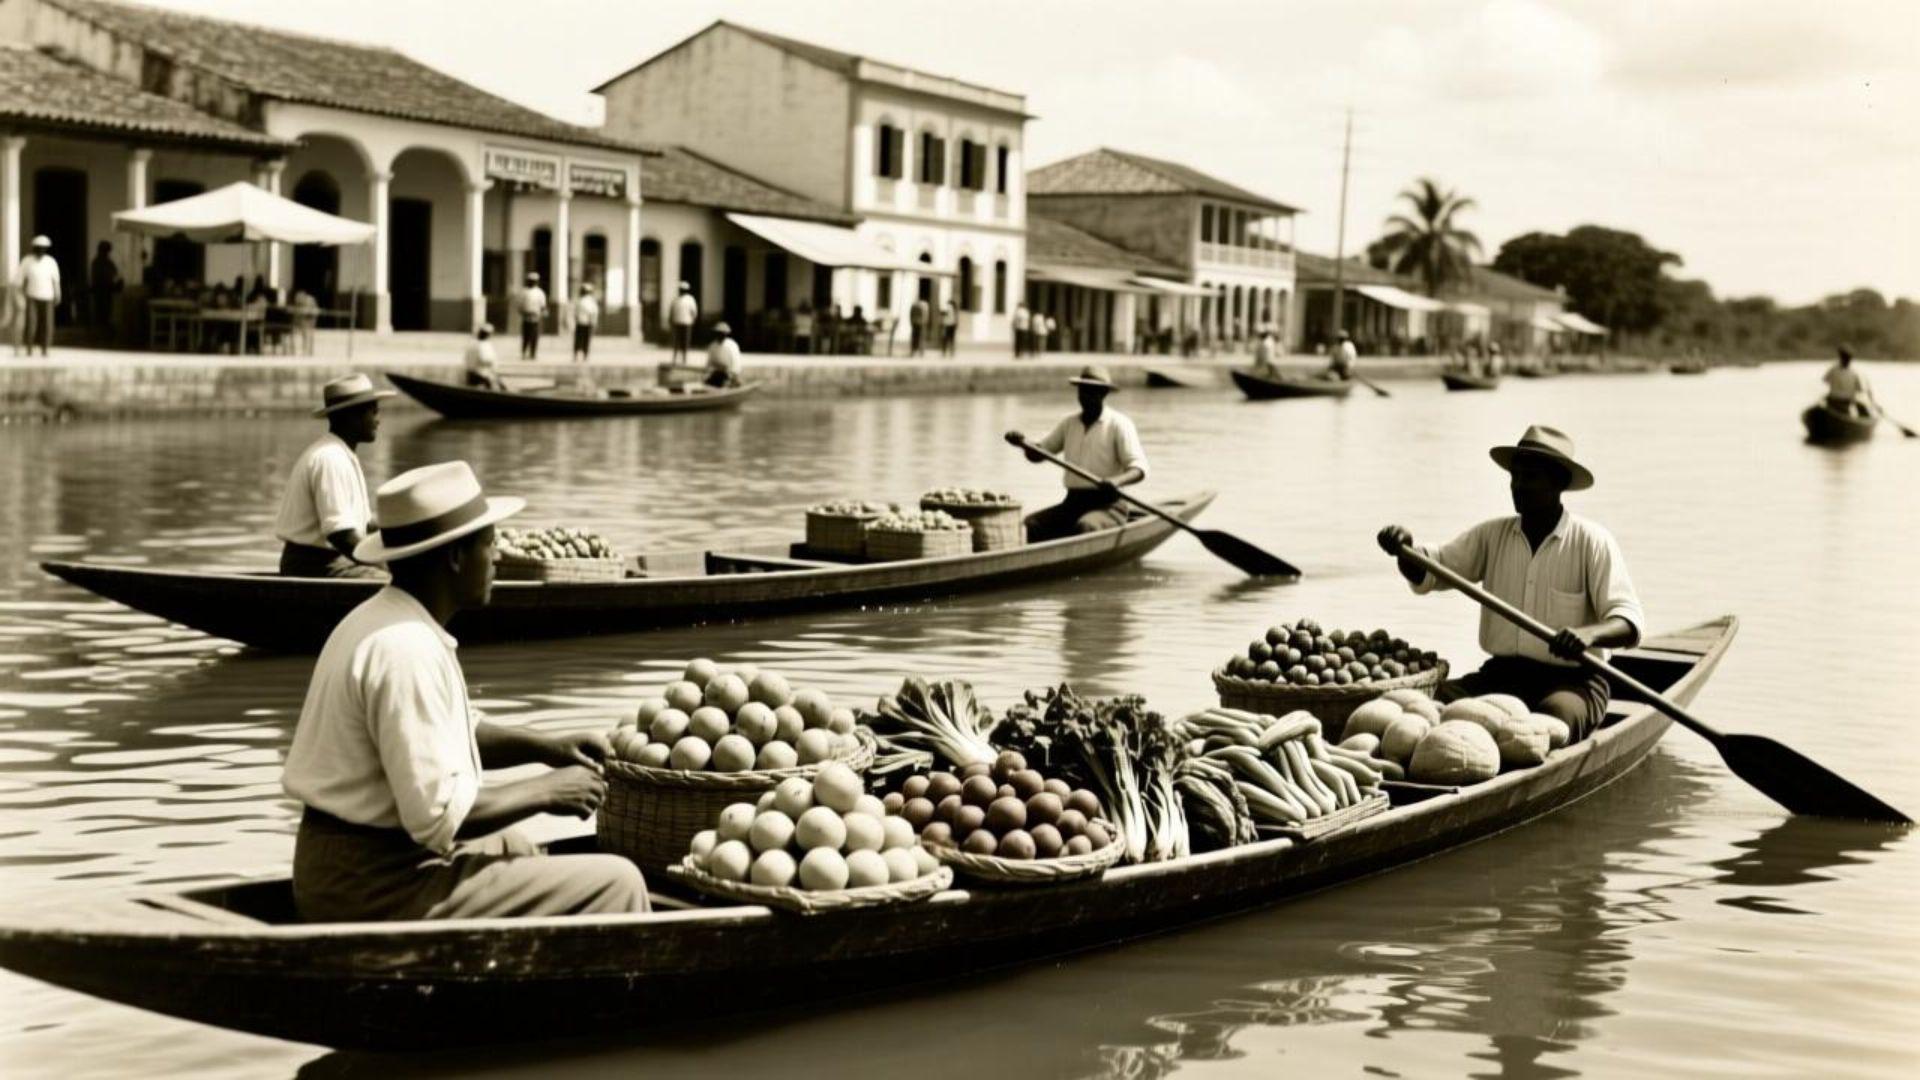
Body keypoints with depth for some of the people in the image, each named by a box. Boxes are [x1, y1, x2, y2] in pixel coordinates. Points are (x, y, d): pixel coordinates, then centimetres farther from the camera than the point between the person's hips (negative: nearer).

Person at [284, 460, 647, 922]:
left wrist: (546, 745, 10)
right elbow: (437, 812, -26)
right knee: (616, 886, -10)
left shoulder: (378, 620, 10)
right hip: (380, 889, -11)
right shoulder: (407, 651, -22)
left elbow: (456, 731, 24)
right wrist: (545, 791, -12)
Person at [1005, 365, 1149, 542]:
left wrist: (1117, 481, -34)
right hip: (1072, 503, 6)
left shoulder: (1119, 423, -3)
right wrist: (1024, 443, -8)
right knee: (1030, 524, -18)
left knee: (1085, 526, -37)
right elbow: (1037, 454, 16)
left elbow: (1139, 469, -11)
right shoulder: (1069, 424, 14)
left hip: (1106, 506, -6)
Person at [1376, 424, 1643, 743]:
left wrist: (1589, 633, -33)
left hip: (1571, 680, -3)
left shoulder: (1592, 542, -2)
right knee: (1438, 700, -25)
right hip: (1502, 673, 3)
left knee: (1553, 717, -37)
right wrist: (1405, 550, -21)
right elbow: (1429, 572, 3)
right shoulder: (1492, 535, 10)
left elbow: (1628, 621, -10)